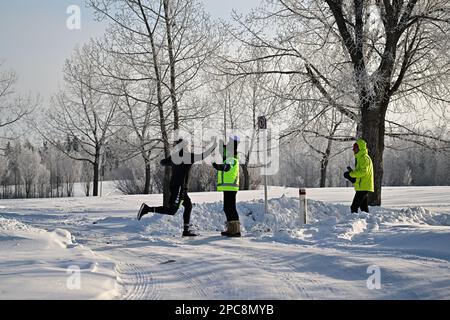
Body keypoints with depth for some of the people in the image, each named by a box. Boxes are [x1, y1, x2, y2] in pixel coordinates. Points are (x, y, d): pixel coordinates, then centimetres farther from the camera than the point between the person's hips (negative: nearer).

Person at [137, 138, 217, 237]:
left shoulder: (173, 156, 7)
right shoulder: (186, 156, -15)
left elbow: (162, 162, 23)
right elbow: (202, 156, -14)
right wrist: (213, 147, -5)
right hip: (178, 188, -9)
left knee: (188, 205, 16)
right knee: (171, 211, -7)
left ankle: (186, 230, 16)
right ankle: (147, 209, -12)